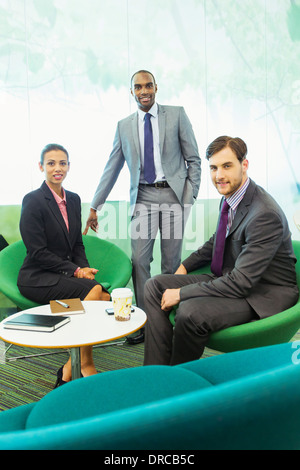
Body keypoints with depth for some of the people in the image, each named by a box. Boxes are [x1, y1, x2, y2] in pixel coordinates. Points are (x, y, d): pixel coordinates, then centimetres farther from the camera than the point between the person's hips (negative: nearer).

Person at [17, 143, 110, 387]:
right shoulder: (33, 200, -8)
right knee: (94, 290, -29)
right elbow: (37, 252, -13)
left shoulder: (74, 199, 12)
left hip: (68, 274, 6)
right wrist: (75, 271, -15)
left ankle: (69, 370, -11)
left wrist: (85, 268, -4)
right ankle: (84, 363, -13)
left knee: (106, 297, -23)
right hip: (37, 278, -6)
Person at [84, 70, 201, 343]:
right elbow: (111, 169, 13)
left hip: (173, 194, -2)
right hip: (143, 197, 2)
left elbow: (193, 159, 4)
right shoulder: (124, 126, 11)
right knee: (139, 260, -5)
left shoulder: (177, 115, 5)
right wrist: (95, 207, 10)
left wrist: (189, 197, -5)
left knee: (172, 262, 3)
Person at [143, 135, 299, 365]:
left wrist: (182, 293, -22)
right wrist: (185, 265, 10)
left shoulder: (265, 214, -26)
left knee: (190, 311, -33)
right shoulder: (230, 196, 1)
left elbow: (241, 282, -28)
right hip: (232, 278, 9)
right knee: (155, 285, -1)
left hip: (265, 294, -9)